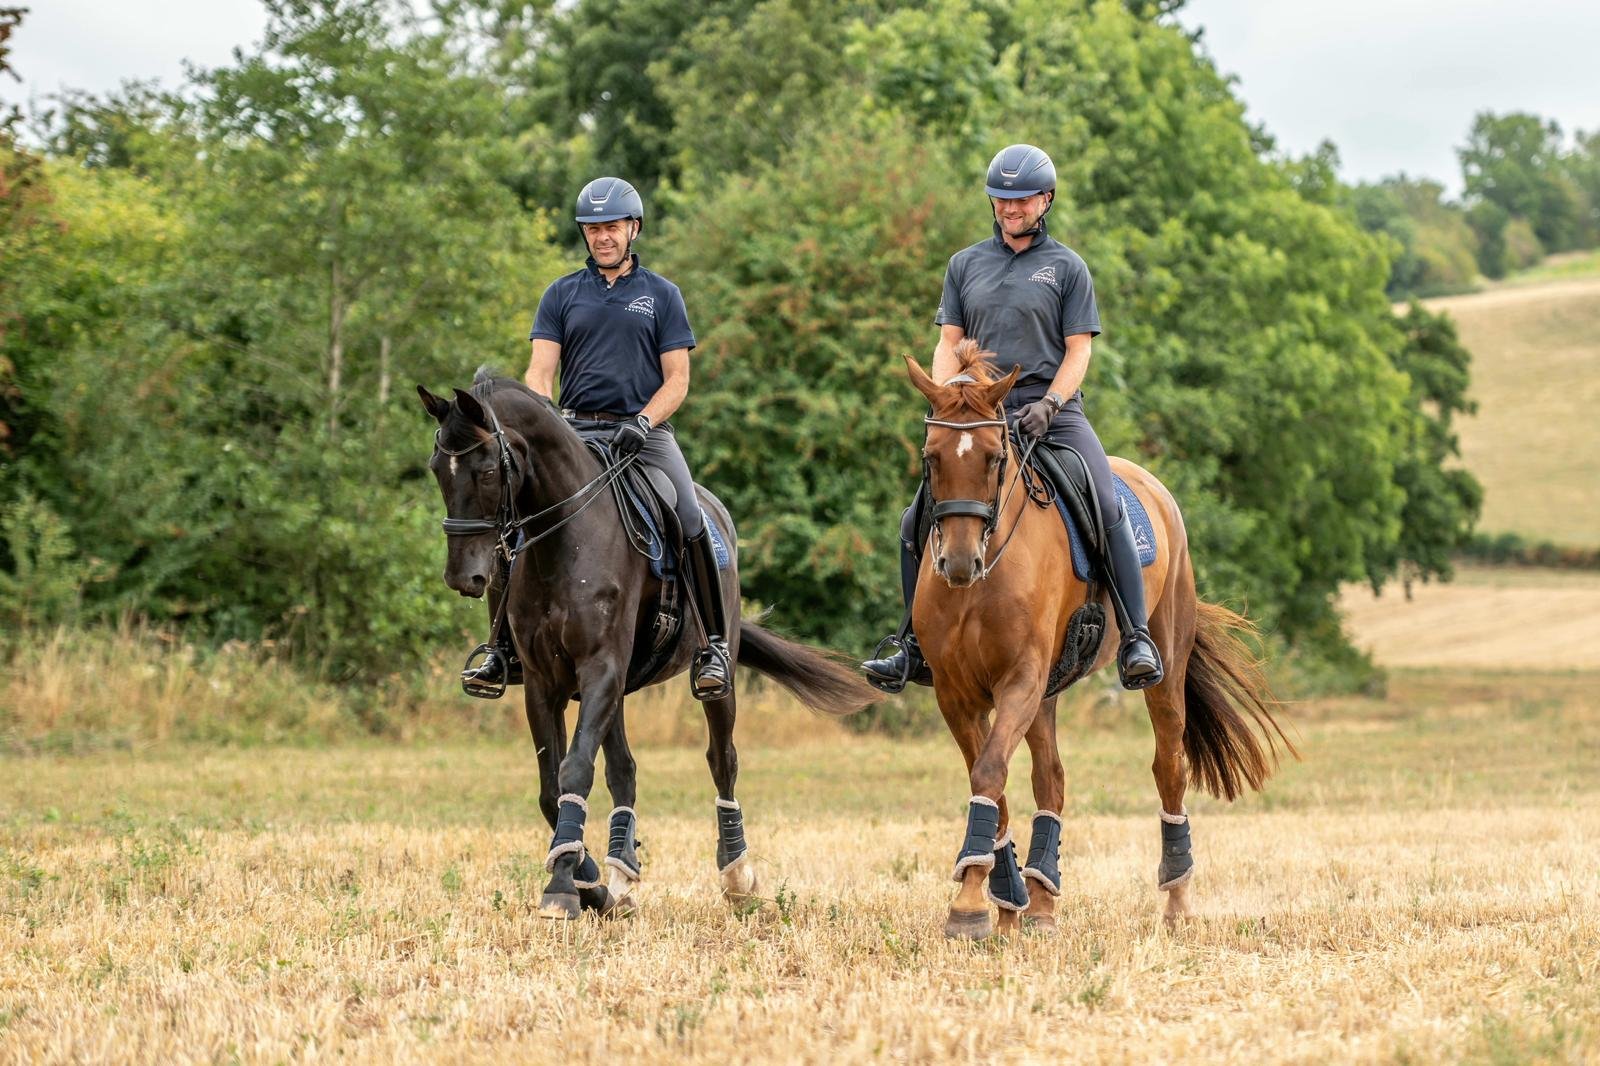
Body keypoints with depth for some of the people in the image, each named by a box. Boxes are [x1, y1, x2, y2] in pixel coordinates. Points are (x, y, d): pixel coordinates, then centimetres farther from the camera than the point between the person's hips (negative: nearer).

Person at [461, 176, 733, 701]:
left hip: (644, 432, -1)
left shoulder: (662, 295, 9)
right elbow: (540, 371, 4)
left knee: (692, 522, -24)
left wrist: (640, 423, -14)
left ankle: (714, 645, -17)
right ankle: (504, 647, -7)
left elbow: (676, 381, 4)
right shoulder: (562, 295, 13)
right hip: (575, 431, 2)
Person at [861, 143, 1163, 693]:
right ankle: (918, 648, 8)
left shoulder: (1067, 267, 6)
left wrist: (1048, 406, -15)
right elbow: (949, 345, 12)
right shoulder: (965, 265, 15)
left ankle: (1136, 640, -20)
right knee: (916, 523, -4)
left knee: (1108, 510, -23)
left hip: (1052, 410, -3)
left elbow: (1077, 351, 1)